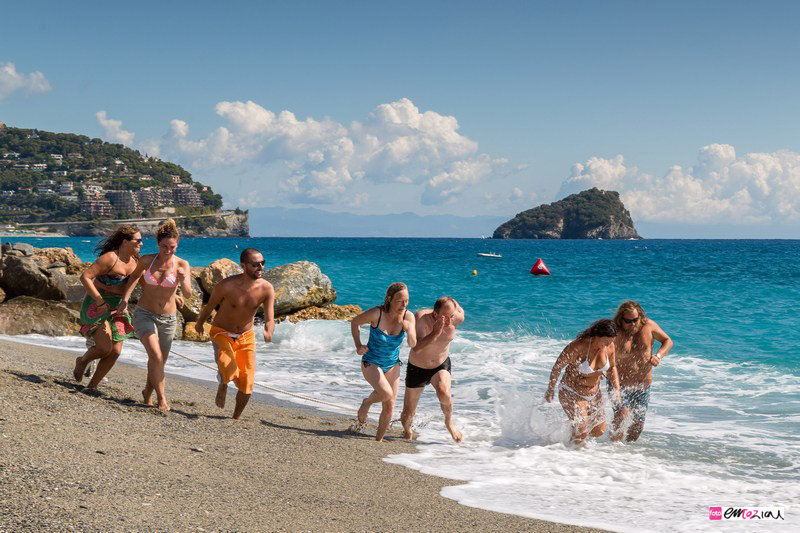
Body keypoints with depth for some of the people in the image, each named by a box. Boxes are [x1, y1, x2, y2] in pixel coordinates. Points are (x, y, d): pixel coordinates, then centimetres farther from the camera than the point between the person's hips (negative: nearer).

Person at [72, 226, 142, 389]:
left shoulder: (135, 260, 3)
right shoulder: (110, 258, -19)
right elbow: (85, 277, -22)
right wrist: (99, 301, -24)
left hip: (117, 307, 7)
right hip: (96, 305, -7)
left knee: (115, 352, 0)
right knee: (105, 348, -17)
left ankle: (92, 386, 15)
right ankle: (82, 361, 16)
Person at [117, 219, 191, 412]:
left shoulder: (181, 264, -10)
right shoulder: (147, 260, -7)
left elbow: (188, 294, -20)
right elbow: (135, 275, 15)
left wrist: (183, 279, -39)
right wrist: (125, 298, 8)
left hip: (168, 319, 1)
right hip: (144, 314, -1)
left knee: (159, 362, 12)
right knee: (156, 355, -22)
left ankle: (148, 393, 39)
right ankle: (162, 398, -13)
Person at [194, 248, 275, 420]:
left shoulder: (267, 289, -17)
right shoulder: (227, 285, -24)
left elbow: (270, 320, -19)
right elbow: (210, 306, -4)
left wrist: (269, 332, -44)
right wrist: (199, 323, 13)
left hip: (246, 337, 3)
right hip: (221, 333, -3)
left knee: (247, 384, 0)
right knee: (229, 371, -29)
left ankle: (236, 418, 25)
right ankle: (223, 386, 8)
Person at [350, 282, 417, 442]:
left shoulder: (408, 316, -15)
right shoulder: (376, 313, -25)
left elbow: (413, 344, -16)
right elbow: (354, 322, -7)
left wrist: (409, 330, -35)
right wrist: (358, 346, -14)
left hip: (392, 365, 4)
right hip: (371, 363, -4)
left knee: (389, 406, 4)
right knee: (386, 393, -27)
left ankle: (379, 440, 24)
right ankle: (367, 403, 6)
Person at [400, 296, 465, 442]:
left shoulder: (457, 318, -21)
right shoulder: (421, 317, -31)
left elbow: (455, 303, 3)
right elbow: (416, 348, -42)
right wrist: (435, 333, -49)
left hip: (441, 365, 1)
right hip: (417, 368, -1)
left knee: (444, 394, -32)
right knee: (408, 414, 7)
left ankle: (449, 422, 0)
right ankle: (407, 430, 45)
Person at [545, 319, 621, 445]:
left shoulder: (610, 346, -11)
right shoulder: (578, 346, -28)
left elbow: (612, 367, 9)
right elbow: (558, 365, -17)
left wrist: (616, 388, -3)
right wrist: (550, 390, -9)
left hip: (594, 394, 6)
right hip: (571, 393, -6)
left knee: (599, 431, 10)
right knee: (582, 432, -15)